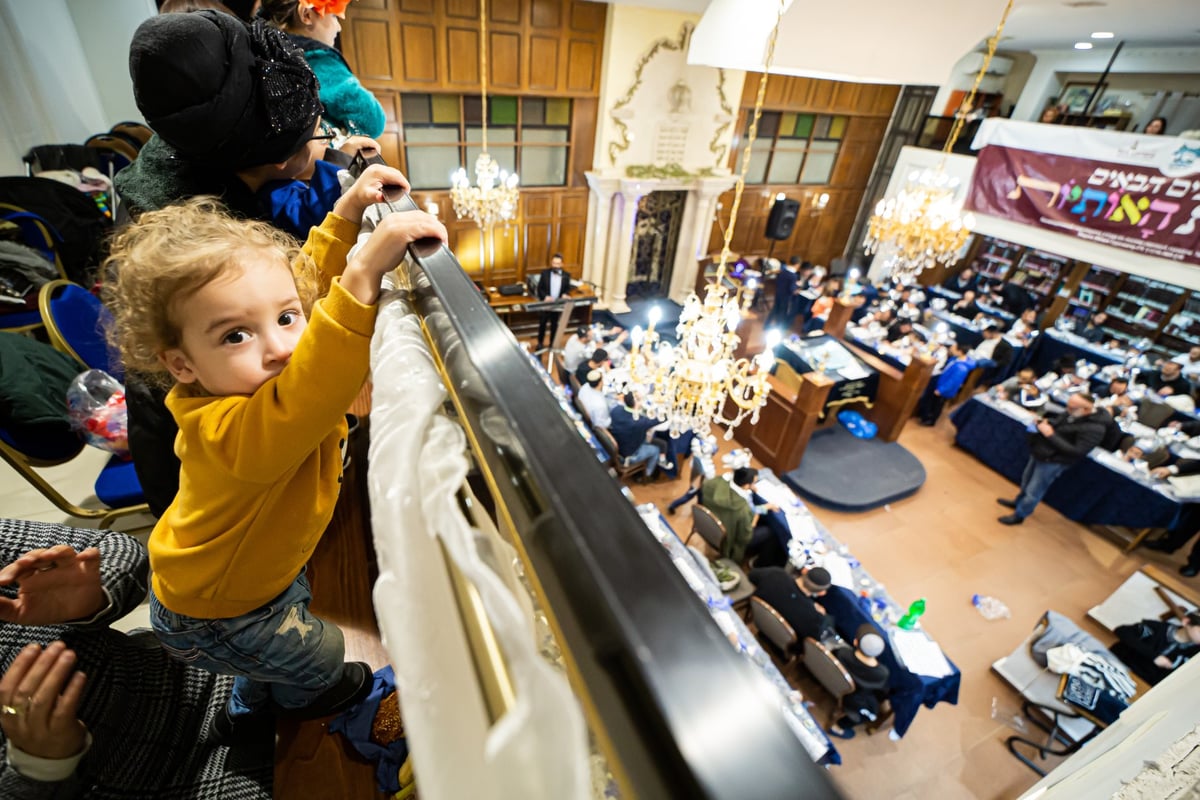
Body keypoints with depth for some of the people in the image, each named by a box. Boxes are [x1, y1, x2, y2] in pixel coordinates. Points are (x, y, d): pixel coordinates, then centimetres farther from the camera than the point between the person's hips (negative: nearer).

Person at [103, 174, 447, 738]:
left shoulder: (263, 374, -22)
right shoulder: (225, 431, -46)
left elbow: (310, 280, -8)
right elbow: (296, 409, -70)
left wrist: (347, 213, -16)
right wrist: (363, 274, -76)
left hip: (258, 568, 7)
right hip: (209, 617, -6)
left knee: (294, 611, 33)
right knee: (318, 651, 19)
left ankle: (248, 708, 65)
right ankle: (302, 697, 58)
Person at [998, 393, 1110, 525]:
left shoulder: (1094, 428, -28)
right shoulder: (1072, 413, -3)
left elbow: (1078, 452, -30)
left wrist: (1051, 435, -31)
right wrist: (1046, 423, -7)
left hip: (1053, 461, -8)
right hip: (1039, 453, 8)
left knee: (1033, 491, 8)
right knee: (1026, 481, 27)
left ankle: (1019, 515, 27)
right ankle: (1018, 502, 49)